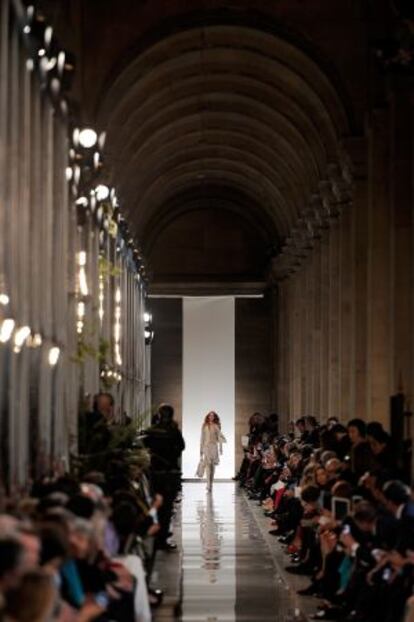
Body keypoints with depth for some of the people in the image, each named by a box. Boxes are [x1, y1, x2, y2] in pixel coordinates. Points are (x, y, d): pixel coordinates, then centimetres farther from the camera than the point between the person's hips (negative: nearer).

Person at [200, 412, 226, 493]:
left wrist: (220, 447, -1)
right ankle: (208, 484, -19)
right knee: (208, 464, -13)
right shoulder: (204, 426, 5)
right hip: (206, 446, -2)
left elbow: (219, 437, 6)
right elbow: (202, 438, 8)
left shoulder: (216, 426, 7)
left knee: (213, 465, 3)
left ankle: (211, 484, 12)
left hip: (214, 447, 2)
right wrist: (201, 449, 6)